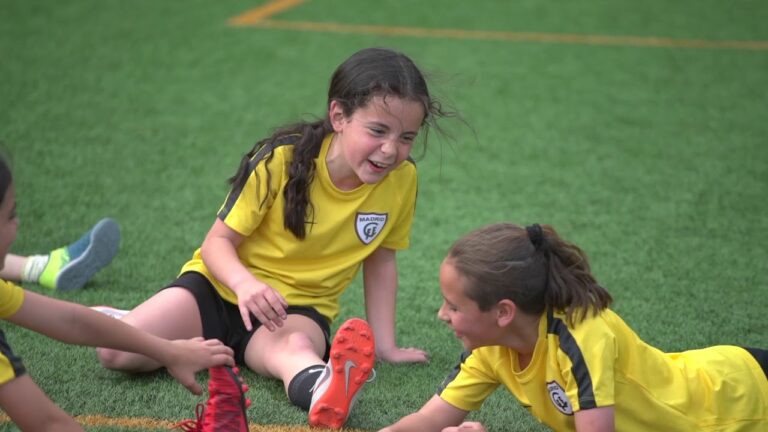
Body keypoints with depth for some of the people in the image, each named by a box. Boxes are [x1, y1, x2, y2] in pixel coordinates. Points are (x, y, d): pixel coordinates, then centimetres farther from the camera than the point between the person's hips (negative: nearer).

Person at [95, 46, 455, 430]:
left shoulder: (401, 179, -10)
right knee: (117, 353, -25)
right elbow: (217, 241, -12)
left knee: (295, 345, -41)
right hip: (224, 287, 0)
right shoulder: (284, 159, -16)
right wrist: (244, 283, -34)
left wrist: (385, 344, 4)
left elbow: (380, 259, 6)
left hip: (300, 308, 0)